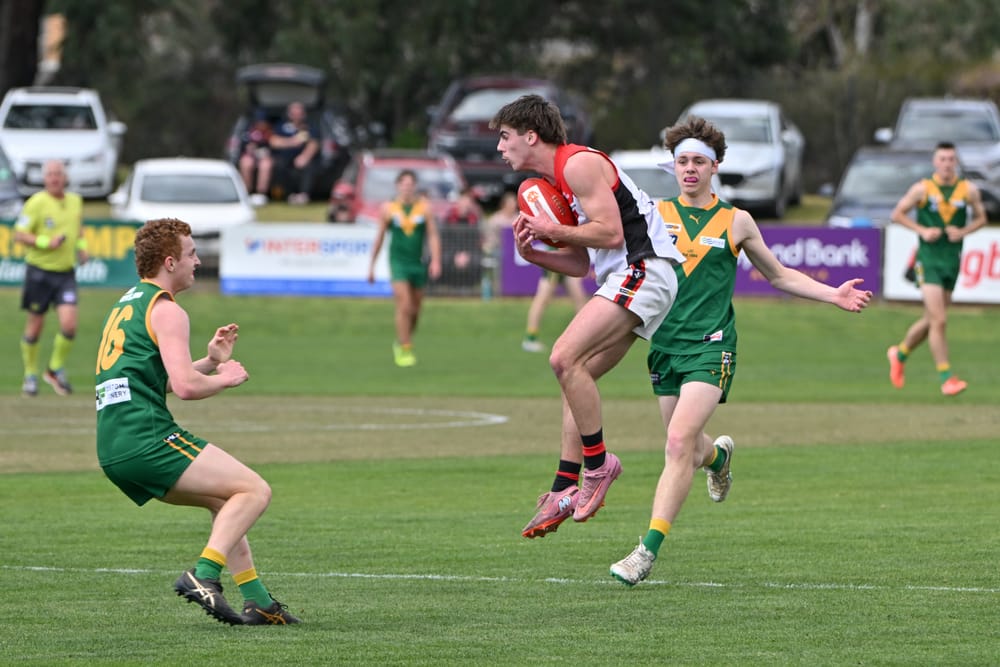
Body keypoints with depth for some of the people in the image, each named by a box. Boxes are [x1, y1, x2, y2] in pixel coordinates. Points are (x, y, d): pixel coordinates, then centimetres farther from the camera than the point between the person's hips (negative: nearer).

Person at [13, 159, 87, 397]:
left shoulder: (76, 201, 7)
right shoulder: (36, 203, -10)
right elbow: (19, 234, -10)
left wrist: (81, 246, 9)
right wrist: (45, 242, -23)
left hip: (66, 272, 3)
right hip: (39, 270, -3)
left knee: (69, 324, -11)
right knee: (35, 326, 6)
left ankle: (56, 369, 12)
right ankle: (30, 375, 24)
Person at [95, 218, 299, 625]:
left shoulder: (126, 305, 23)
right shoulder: (166, 310, -7)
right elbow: (185, 386, -17)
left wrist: (211, 361, 22)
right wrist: (226, 378, 2)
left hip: (112, 449, 10)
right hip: (147, 439, -10)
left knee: (225, 500, 22)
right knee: (255, 490, -8)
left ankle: (257, 602, 15)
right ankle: (203, 575, -21)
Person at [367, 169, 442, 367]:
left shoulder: (425, 207, 2)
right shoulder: (388, 208, 2)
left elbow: (433, 236, -2)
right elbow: (379, 237, 9)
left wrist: (436, 261, -15)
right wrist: (372, 265, 11)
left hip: (419, 263, 2)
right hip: (398, 263, -2)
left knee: (414, 310, 10)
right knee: (404, 306, -16)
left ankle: (400, 343, 33)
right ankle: (405, 350, -11)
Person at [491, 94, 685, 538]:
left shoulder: (579, 164, -10)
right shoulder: (554, 182, 21)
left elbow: (610, 233, -19)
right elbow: (582, 264, 22)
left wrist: (553, 230, -8)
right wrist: (533, 253, 7)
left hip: (643, 268, -11)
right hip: (625, 279, 11)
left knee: (565, 358, -20)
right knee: (576, 379, 8)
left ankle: (598, 464, -12)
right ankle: (565, 490, 7)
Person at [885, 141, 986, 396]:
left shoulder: (968, 190, 2)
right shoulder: (922, 189, -5)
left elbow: (980, 217, 14)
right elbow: (898, 214, 3)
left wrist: (963, 232, -6)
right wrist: (922, 230, -11)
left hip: (953, 260, 4)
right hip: (928, 259, -4)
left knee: (931, 320, 13)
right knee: (939, 320, -15)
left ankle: (900, 354, 39)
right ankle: (946, 377, -11)